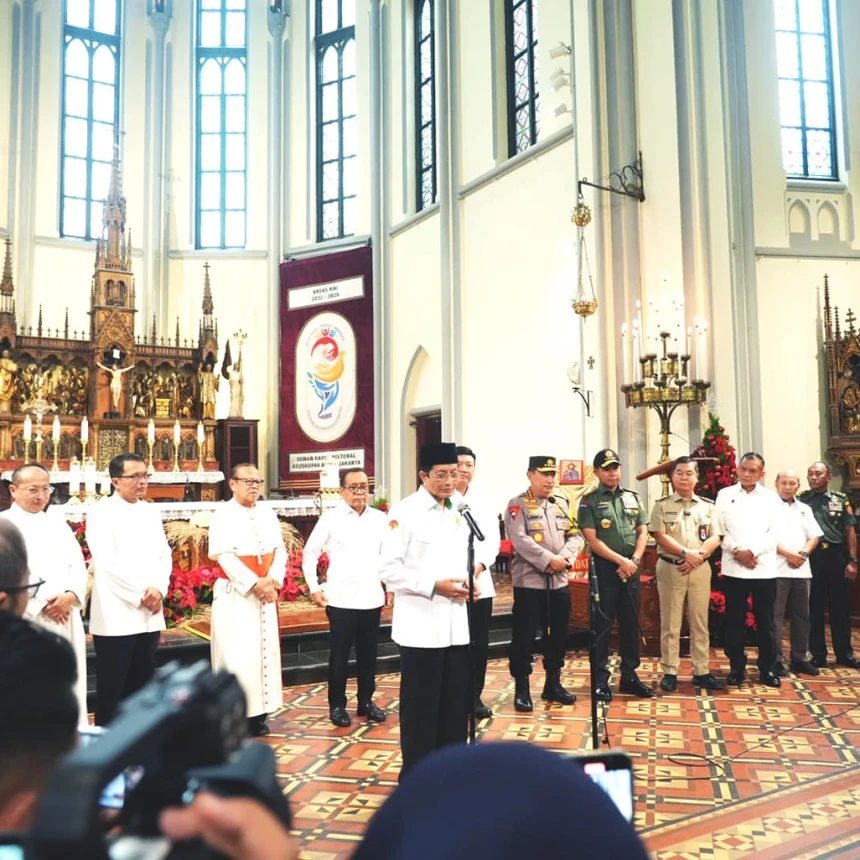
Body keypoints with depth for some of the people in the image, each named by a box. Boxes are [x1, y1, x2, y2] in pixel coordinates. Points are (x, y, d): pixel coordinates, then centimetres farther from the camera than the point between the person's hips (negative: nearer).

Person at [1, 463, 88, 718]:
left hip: (65, 620, 5)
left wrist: (70, 596, -8)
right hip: (26, 621, -5)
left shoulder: (58, 525, 17)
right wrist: (42, 603, -15)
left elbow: (78, 565, 11)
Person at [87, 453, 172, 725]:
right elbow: (107, 562, -14)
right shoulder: (100, 513, -6)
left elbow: (164, 555, 9)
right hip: (116, 616, -6)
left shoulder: (150, 512, 12)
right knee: (111, 689, 2)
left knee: (141, 688, 13)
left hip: (149, 615, 6)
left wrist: (158, 589, -8)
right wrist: (141, 594, -14)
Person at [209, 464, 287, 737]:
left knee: (265, 651, 7)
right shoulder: (223, 515, -7)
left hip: (266, 592, 6)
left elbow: (280, 550, 7)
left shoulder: (268, 514, 10)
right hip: (236, 594, -5)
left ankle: (258, 714, 16)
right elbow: (224, 556, -15)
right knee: (237, 655, -4)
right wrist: (254, 583, -18)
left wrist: (273, 580, -10)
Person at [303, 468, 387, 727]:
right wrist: (314, 588, -1)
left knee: (368, 654, 12)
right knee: (339, 655, 6)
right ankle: (337, 705, 20)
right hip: (341, 599, -2)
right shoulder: (331, 518, -4)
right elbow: (310, 553, 3)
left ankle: (366, 701, 27)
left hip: (372, 598, 3)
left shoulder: (380, 519, 3)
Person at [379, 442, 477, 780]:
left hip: (455, 624, 7)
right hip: (421, 626, -6)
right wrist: (435, 586, -19)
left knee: (456, 705, 13)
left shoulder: (459, 512, 12)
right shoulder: (405, 512, -10)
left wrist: (468, 584, 2)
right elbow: (389, 569, -15)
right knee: (420, 708, 3)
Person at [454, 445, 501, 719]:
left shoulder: (483, 501, 12)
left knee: (479, 643, 7)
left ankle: (474, 696, 20)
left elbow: (493, 538, 5)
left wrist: (480, 565, -13)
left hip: (480, 581, 4)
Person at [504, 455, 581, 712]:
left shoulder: (562, 504, 12)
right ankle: (522, 689, 9)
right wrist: (549, 559, -21)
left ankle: (553, 683, 26)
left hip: (559, 581, 6)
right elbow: (520, 540, -17)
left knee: (558, 635, 12)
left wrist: (565, 558, -12)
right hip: (529, 581, -6)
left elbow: (575, 536, 7)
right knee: (524, 637, -1)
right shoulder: (517, 505, -6)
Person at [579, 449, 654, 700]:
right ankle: (600, 679, 8)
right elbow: (592, 540, -10)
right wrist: (621, 560, -14)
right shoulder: (589, 502, -4)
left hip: (631, 568, 5)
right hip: (604, 568, -5)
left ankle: (629, 676, 20)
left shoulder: (633, 497, 11)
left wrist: (634, 560, -6)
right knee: (602, 625, 0)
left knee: (631, 623, 10)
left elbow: (642, 532, 9)